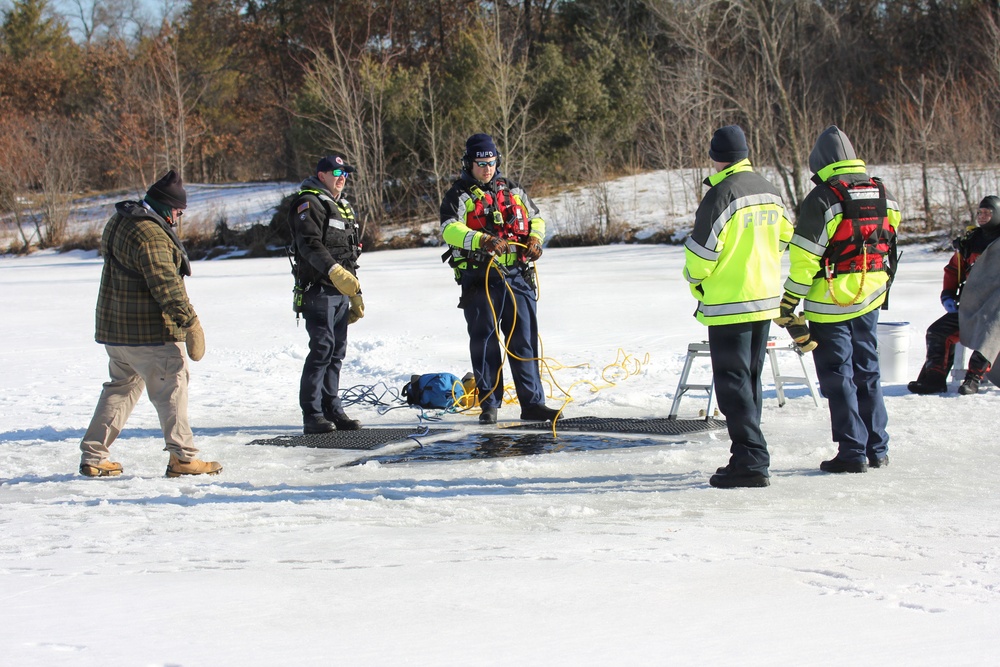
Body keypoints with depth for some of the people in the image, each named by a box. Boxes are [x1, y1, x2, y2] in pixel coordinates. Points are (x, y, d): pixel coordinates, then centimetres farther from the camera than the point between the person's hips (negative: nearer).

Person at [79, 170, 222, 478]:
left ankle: (93, 456, 16)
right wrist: (190, 321, -24)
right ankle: (182, 456, 0)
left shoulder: (118, 223, 11)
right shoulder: (150, 234, -20)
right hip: (150, 331, -9)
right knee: (171, 389, -1)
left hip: (114, 329, 9)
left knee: (121, 387, 17)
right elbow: (165, 283, -25)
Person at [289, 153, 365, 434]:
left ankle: (332, 408, 14)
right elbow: (309, 244, -21)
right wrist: (335, 271, -33)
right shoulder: (309, 203, -6)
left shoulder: (343, 207, 23)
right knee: (322, 348, -12)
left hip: (341, 291, 9)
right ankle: (312, 414, -10)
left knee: (337, 351, 9)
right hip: (318, 289, -9)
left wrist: (356, 294, 26)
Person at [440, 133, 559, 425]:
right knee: (485, 343, 0)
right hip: (480, 278, -4)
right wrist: (483, 240, -31)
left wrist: (535, 239, 5)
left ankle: (532, 402, 7)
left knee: (525, 340, 3)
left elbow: (535, 217, 27)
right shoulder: (460, 195, 0)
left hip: (516, 276, 4)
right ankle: (489, 404, 8)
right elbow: (450, 229, -16)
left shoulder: (512, 190, 16)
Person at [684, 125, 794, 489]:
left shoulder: (720, 195, -17)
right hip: (765, 298, 8)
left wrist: (696, 281, 5)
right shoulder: (769, 192, 7)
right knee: (750, 380, 17)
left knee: (733, 383, -4)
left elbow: (700, 253, -15)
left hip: (729, 304, -8)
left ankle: (751, 462, -9)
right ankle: (749, 456, 22)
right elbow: (783, 237, 18)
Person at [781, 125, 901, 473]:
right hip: (870, 300, 6)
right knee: (867, 372, 16)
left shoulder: (822, 199, -14)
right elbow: (889, 244, 13)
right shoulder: (883, 195, 5)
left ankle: (852, 452, 0)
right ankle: (877, 449, 19)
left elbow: (804, 258, -14)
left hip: (830, 302, -6)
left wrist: (788, 304, -7)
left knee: (838, 377, 1)